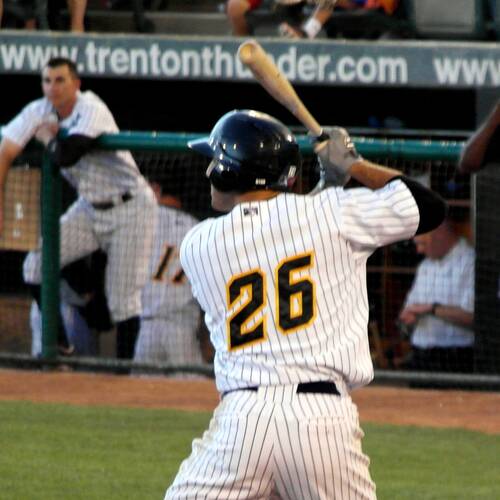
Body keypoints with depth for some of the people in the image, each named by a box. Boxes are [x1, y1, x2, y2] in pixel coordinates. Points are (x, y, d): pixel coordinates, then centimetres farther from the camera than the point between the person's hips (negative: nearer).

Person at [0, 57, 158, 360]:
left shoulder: (91, 110, -24)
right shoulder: (38, 112, -5)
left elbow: (67, 155, -38)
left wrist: (48, 136, -16)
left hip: (130, 207, -7)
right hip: (90, 207, 7)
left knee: (123, 298, -8)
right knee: (36, 266, -3)